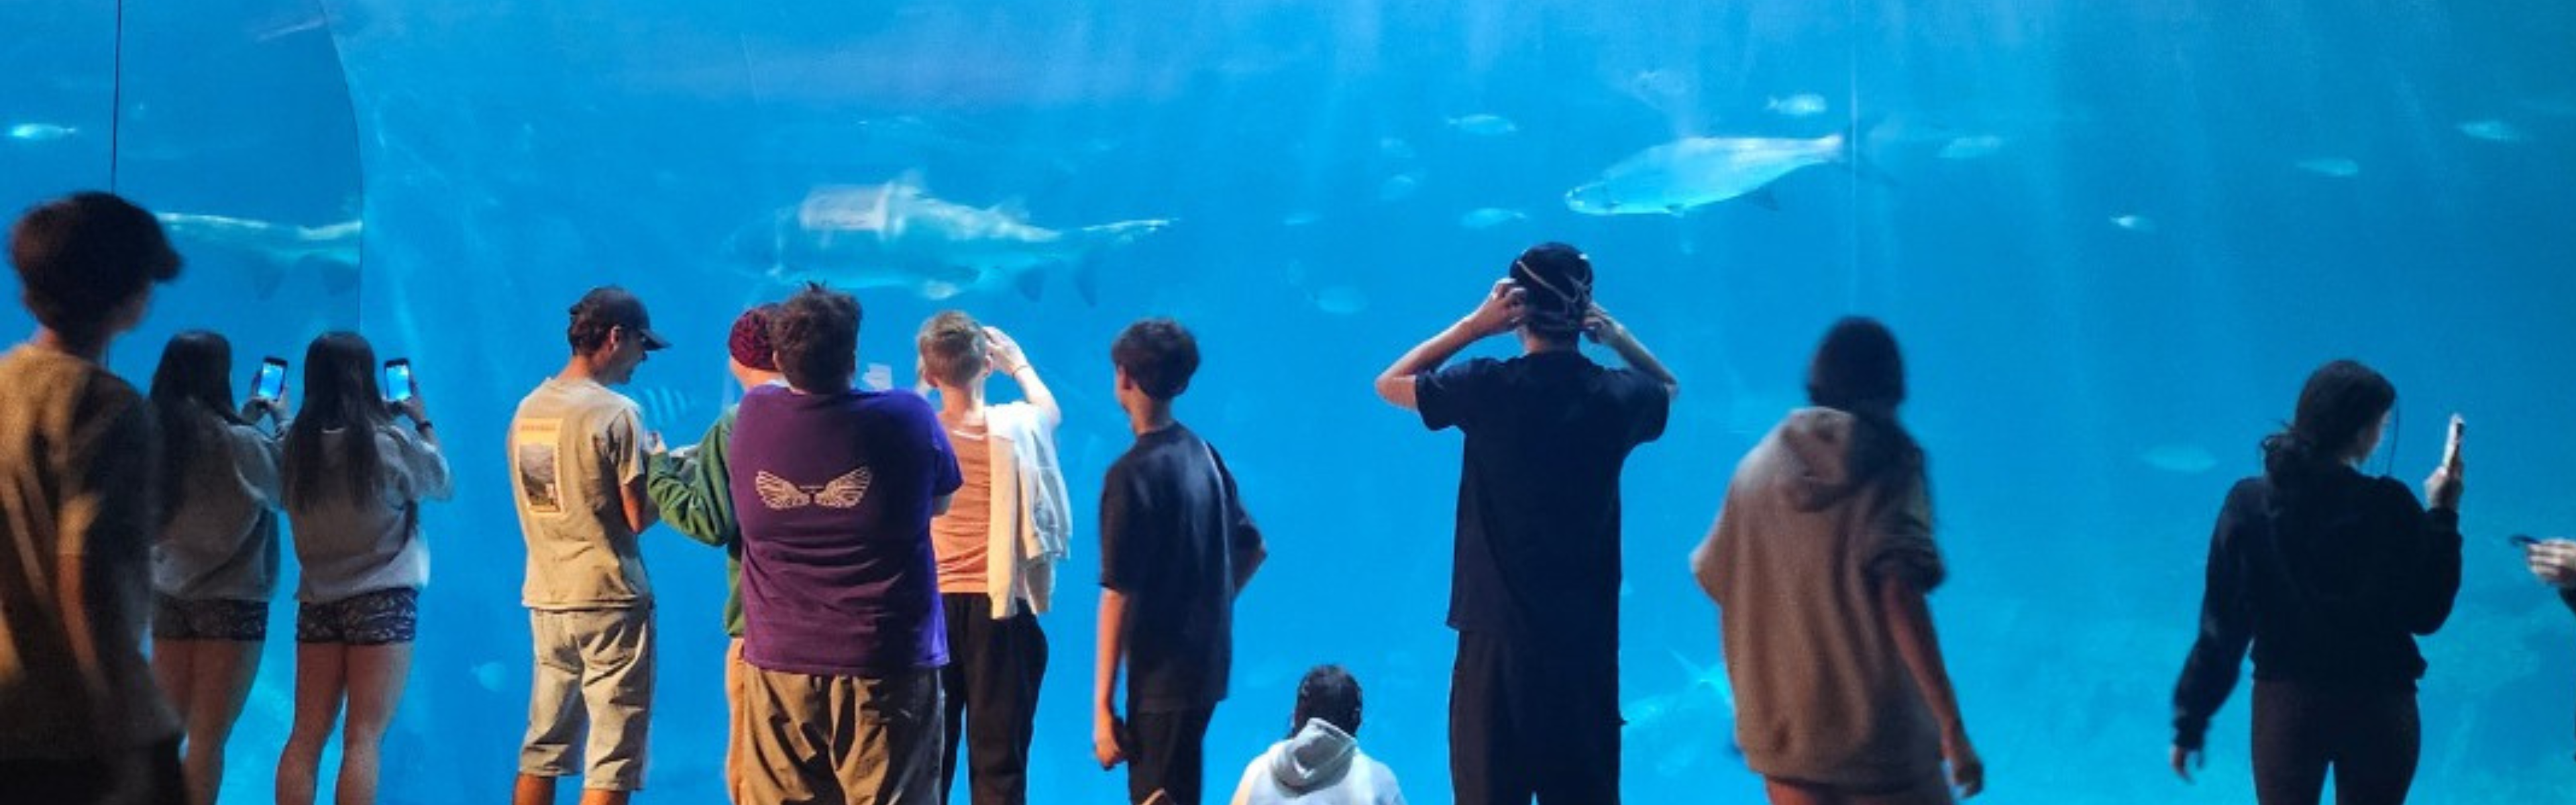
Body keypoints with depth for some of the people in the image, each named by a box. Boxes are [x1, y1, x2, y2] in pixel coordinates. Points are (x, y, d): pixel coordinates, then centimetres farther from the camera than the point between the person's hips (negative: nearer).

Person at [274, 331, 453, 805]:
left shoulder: (296, 443, -2)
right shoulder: (389, 440, -12)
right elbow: (442, 484, 4)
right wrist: (422, 422, 19)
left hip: (317, 600, 4)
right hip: (383, 599, -4)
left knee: (306, 736, 7)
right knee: (363, 738, -5)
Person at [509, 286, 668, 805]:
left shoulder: (528, 410, 8)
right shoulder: (616, 413, -13)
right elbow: (638, 516, -13)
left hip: (546, 598, 7)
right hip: (609, 598, -7)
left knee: (542, 751, 13)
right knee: (612, 763, -3)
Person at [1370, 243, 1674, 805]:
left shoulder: (1488, 389, -10)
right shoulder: (1615, 397, -2)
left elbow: (1389, 384, 8)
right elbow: (1668, 387, 24)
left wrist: (1476, 325, 3)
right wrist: (1612, 333, 9)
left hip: (1498, 632, -2)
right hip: (1587, 636, 2)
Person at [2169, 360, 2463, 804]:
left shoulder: (2250, 504, -8)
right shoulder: (2390, 509, -14)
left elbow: (2221, 626, -5)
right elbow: (2427, 615, -5)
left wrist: (2190, 723, 3)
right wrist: (2443, 516, 2)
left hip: (2285, 704, 1)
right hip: (2377, 709, -1)